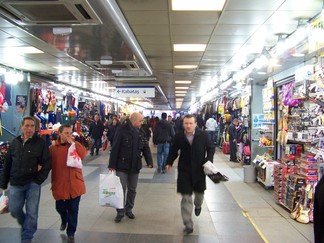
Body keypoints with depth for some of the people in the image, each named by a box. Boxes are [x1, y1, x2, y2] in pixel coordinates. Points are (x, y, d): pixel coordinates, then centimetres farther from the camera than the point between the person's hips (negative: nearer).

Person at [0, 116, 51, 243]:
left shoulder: (41, 143, -6)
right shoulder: (14, 143, 6)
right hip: (16, 184, 4)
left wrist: (38, 180, -12)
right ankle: (24, 224, 44)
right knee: (14, 210, 13)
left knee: (31, 212, 0)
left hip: (33, 183, -4)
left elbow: (47, 164, -7)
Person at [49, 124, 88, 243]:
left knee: (73, 210, 5)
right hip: (60, 184, 0)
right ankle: (64, 220, 48)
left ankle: (71, 233, 22)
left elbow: (83, 154, -16)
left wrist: (73, 143, -19)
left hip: (74, 183, 0)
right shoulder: (52, 148, -1)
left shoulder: (75, 145, 3)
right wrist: (52, 182, -5)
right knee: (60, 207, 14)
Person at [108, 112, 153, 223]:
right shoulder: (122, 130, -13)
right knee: (121, 189, 2)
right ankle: (120, 212, 17)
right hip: (122, 166, -5)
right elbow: (115, 148, -13)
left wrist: (149, 162, -8)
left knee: (132, 189, 14)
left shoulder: (141, 132, 4)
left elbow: (146, 148, 5)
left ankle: (128, 209, 31)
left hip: (135, 166, 5)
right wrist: (112, 164, -13)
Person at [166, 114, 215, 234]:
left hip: (199, 169, 1)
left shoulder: (203, 135, -9)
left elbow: (211, 148, 3)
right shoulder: (178, 136, -7)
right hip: (184, 170, -1)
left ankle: (198, 205, 59)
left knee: (199, 191, 22)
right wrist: (169, 162, -4)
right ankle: (188, 225, 9)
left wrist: (208, 160, -9)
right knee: (186, 197, -1)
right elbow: (173, 151, 7)